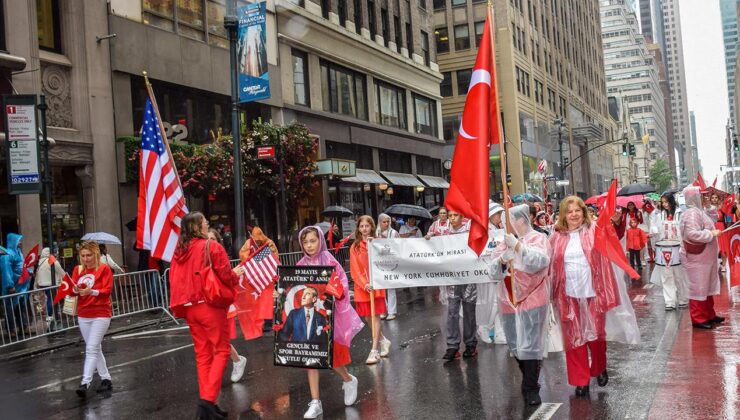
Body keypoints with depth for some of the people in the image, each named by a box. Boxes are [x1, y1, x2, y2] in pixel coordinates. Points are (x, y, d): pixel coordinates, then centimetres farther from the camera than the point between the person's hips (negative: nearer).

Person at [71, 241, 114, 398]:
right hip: (83, 315, 6)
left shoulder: (104, 269, -6)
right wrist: (76, 290, -20)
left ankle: (85, 384, -16)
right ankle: (106, 379, 23)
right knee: (95, 349, 12)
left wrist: (91, 291, -28)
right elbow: (72, 290, 3)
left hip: (101, 314, -6)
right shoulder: (78, 269, 8)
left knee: (91, 349, -12)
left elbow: (107, 290, -13)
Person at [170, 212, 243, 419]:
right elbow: (226, 276, -12)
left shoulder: (179, 251, 8)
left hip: (190, 307, 6)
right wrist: (236, 274, 8)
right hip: (210, 306, -6)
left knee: (202, 354, 12)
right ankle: (208, 399, -10)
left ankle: (206, 401, 13)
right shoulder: (211, 247, -10)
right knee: (221, 351, 2)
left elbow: (174, 280, 11)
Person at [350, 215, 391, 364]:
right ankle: (383, 341, 28)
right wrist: (364, 284, -13)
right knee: (367, 317, 6)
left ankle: (374, 351, -4)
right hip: (361, 285, 2)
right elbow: (354, 269, -1)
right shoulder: (354, 247, 5)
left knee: (375, 316, -5)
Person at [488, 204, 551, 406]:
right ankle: (528, 380, 29)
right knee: (515, 344, 11)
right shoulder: (505, 241, 14)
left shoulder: (538, 238, -2)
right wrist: (502, 259, -12)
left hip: (532, 298, -6)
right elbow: (493, 269, 10)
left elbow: (541, 261, -20)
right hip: (509, 300, 6)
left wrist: (518, 245, -27)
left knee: (530, 345, -7)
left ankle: (531, 389, 2)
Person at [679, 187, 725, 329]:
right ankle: (698, 319, 6)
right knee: (698, 288, -2)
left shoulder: (698, 211, 12)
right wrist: (711, 234, -22)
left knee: (707, 286, 17)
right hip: (697, 258, -10)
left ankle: (709, 315, 28)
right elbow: (692, 233, -31)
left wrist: (711, 232, 9)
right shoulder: (692, 213, -20)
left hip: (704, 257, 10)